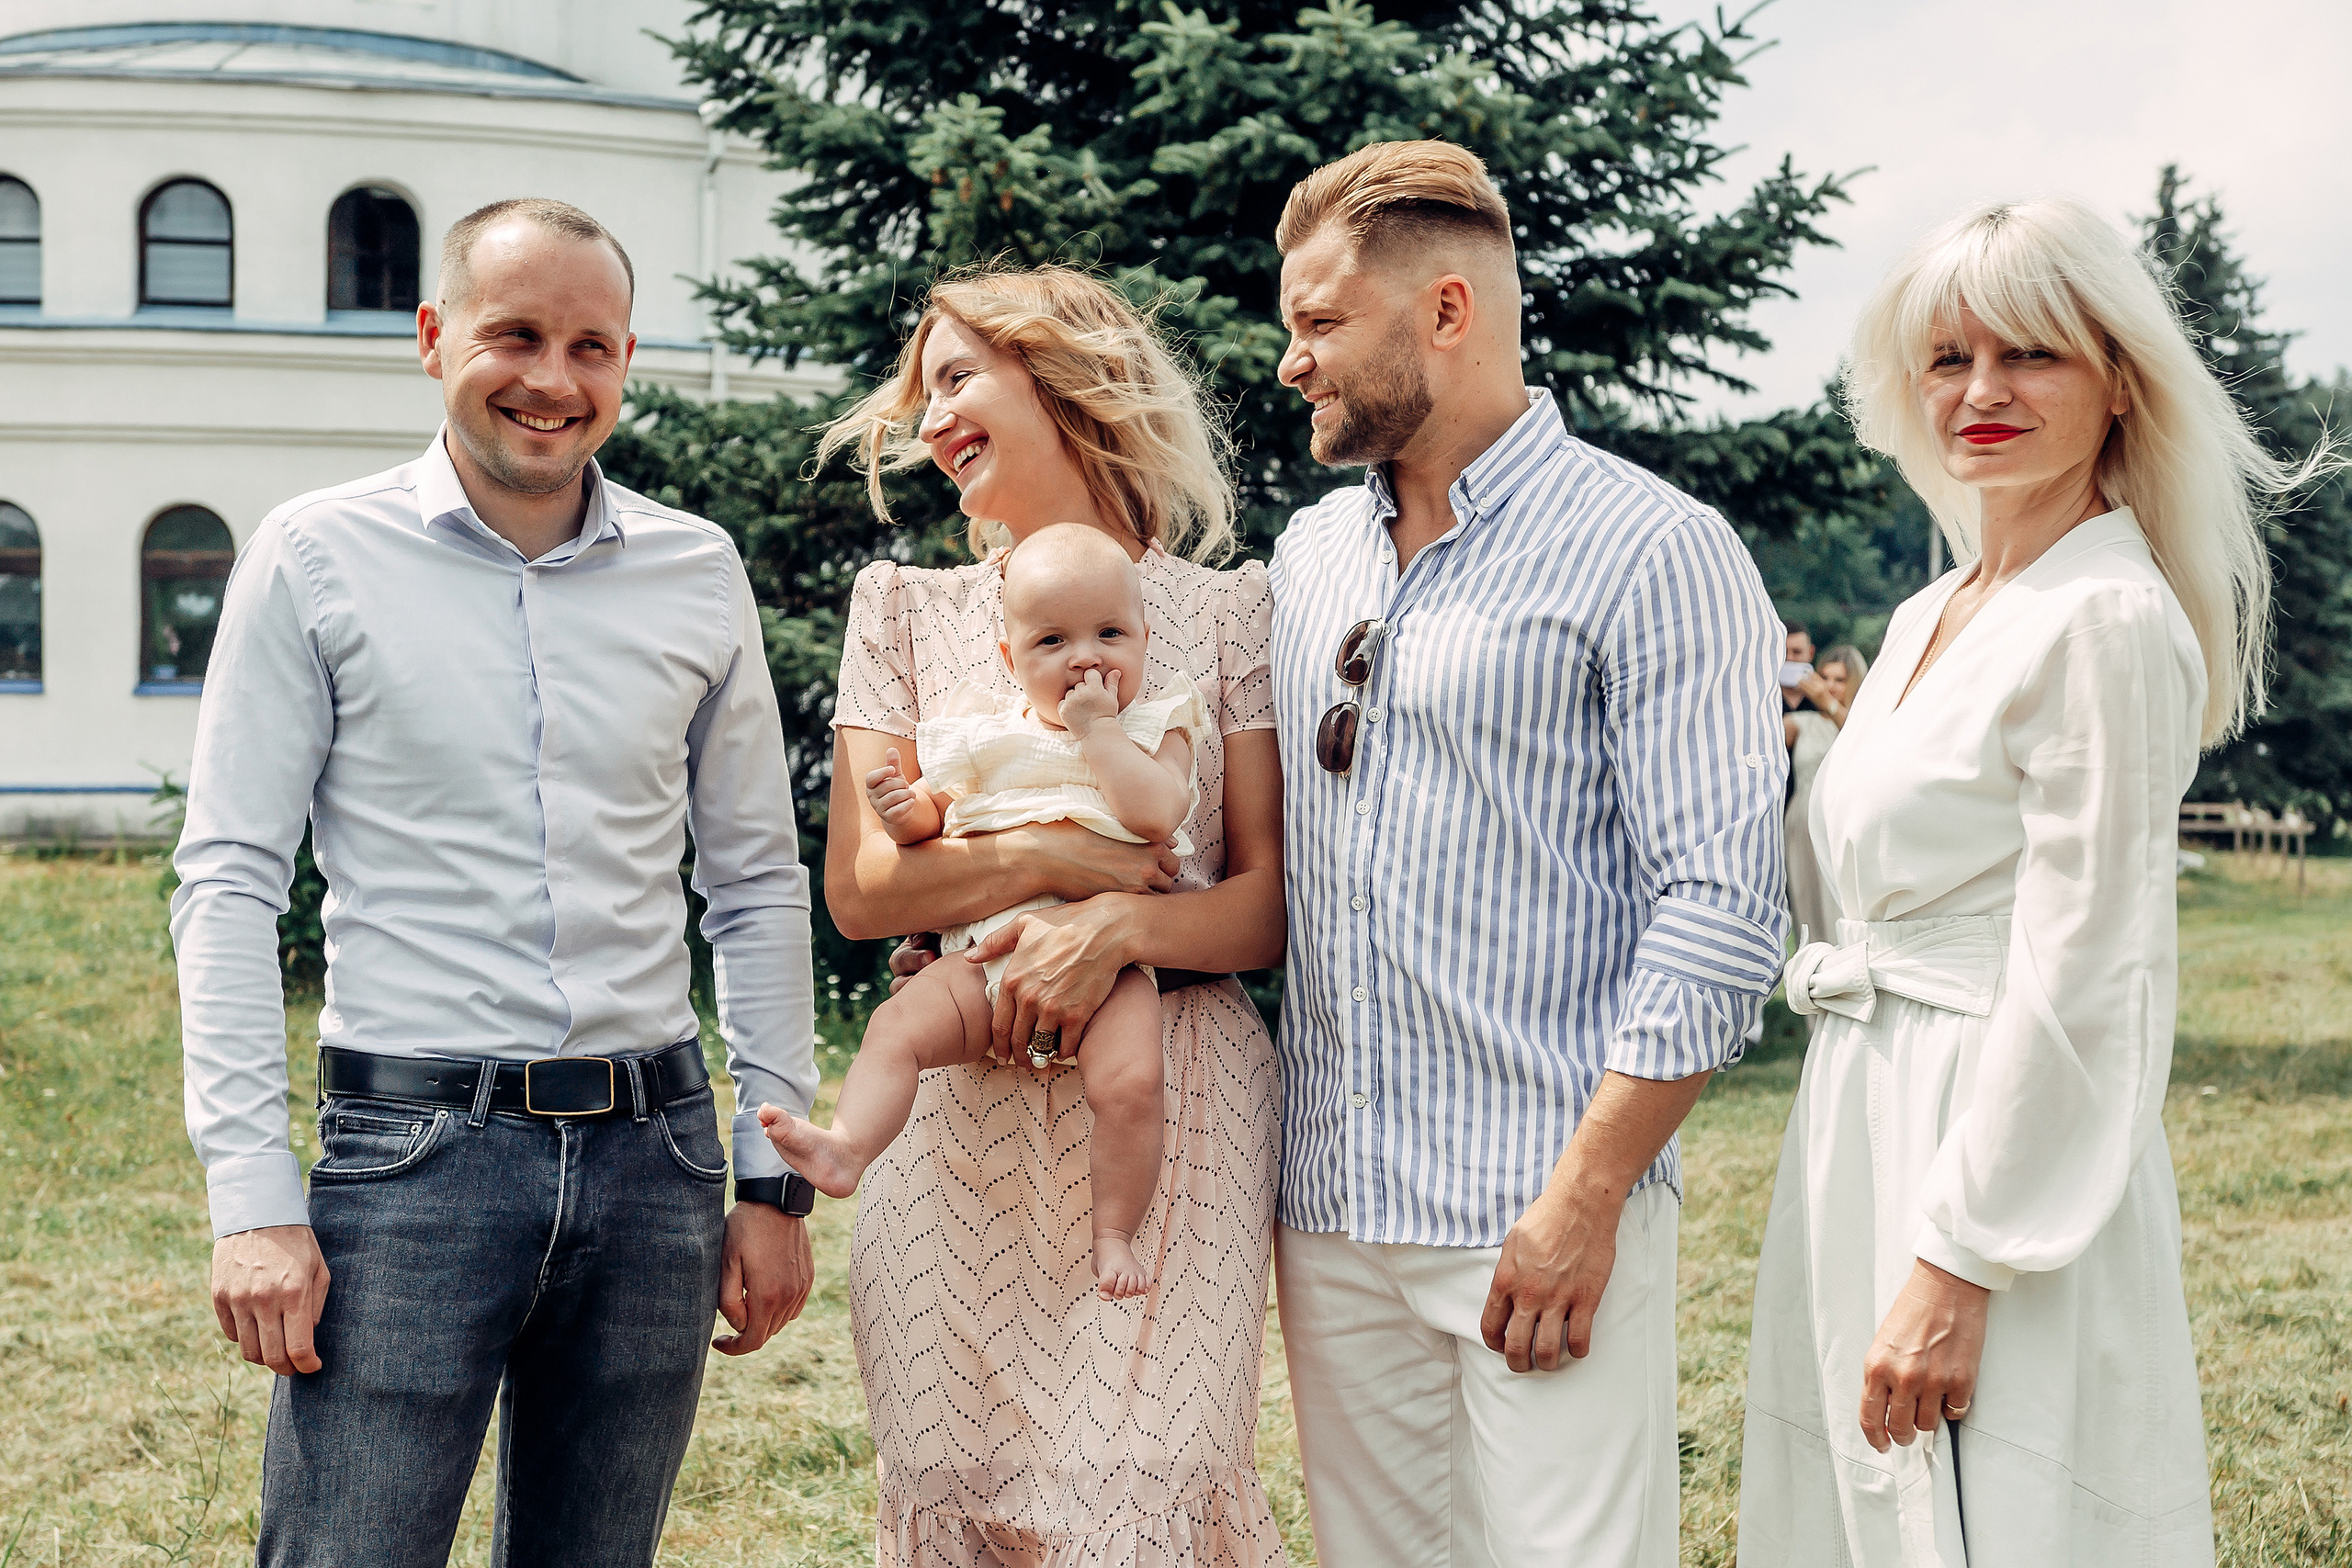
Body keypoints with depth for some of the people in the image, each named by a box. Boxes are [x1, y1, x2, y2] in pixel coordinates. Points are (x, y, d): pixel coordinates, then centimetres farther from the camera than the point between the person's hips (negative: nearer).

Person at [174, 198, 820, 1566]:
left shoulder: (699, 573, 9)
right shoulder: (319, 559, 0)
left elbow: (760, 889, 13)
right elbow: (230, 888, -2)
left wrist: (775, 1178, 9)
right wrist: (253, 1198, -9)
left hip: (651, 1144, 3)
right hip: (413, 1146, -3)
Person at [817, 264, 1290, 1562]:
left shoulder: (1229, 612, 5)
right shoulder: (910, 612, 12)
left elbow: (1275, 904, 0)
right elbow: (860, 886, 3)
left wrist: (1118, 925, -18)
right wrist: (1062, 856, -10)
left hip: (1176, 1109, -2)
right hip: (967, 1103, 2)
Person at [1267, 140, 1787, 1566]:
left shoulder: (1654, 552, -8)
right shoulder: (1311, 552, 15)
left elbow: (1722, 909, -13)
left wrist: (1586, 1197, -17)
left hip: (1541, 1214, -6)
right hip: (1331, 1209, 6)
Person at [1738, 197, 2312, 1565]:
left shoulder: (2108, 621, -14)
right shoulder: (1929, 619, 13)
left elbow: (2081, 990, -19)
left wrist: (1958, 1266, -20)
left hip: (2012, 1165, -9)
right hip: (1868, 1135, 9)